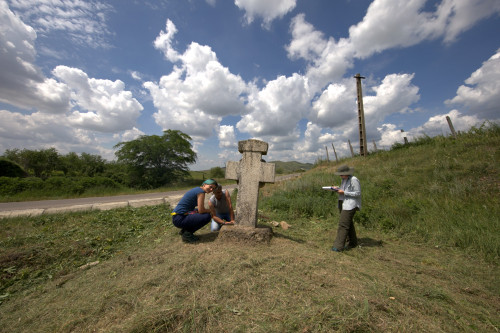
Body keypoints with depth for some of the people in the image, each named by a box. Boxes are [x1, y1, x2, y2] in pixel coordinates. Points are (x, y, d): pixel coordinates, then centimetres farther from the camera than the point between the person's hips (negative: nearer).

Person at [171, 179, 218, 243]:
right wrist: (210, 210, 1)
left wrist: (208, 209, 9)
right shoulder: (201, 192, -14)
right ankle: (187, 234, -2)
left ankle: (184, 230, 18)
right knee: (207, 216, -14)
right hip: (179, 219, -10)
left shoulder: (197, 189, 14)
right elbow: (201, 211, -17)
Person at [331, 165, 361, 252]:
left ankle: (339, 246, -5)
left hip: (350, 205, -9)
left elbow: (357, 193, -15)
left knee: (343, 224, -10)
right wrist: (338, 188, 2)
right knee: (348, 224, 17)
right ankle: (353, 242, 31)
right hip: (343, 204, 9)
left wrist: (344, 192, -19)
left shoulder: (354, 180, -14)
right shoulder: (344, 179, 12)